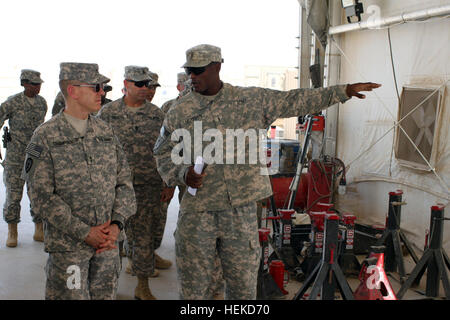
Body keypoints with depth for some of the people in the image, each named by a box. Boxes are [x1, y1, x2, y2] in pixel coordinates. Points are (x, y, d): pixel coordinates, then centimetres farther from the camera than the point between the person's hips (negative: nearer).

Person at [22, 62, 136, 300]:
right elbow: (42, 197, -12)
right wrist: (85, 232, -15)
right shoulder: (45, 137, -8)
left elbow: (124, 182, 6)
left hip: (109, 244, 5)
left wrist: (116, 224, -8)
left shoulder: (106, 132, 6)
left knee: (106, 295, 14)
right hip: (67, 245, -4)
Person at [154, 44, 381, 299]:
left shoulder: (252, 100, 2)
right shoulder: (179, 113, 2)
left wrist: (343, 91, 8)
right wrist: (182, 174, -11)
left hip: (242, 210, 0)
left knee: (244, 283, 11)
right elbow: (164, 154, 10)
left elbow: (295, 101, 8)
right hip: (197, 213, 0)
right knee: (194, 286, 9)